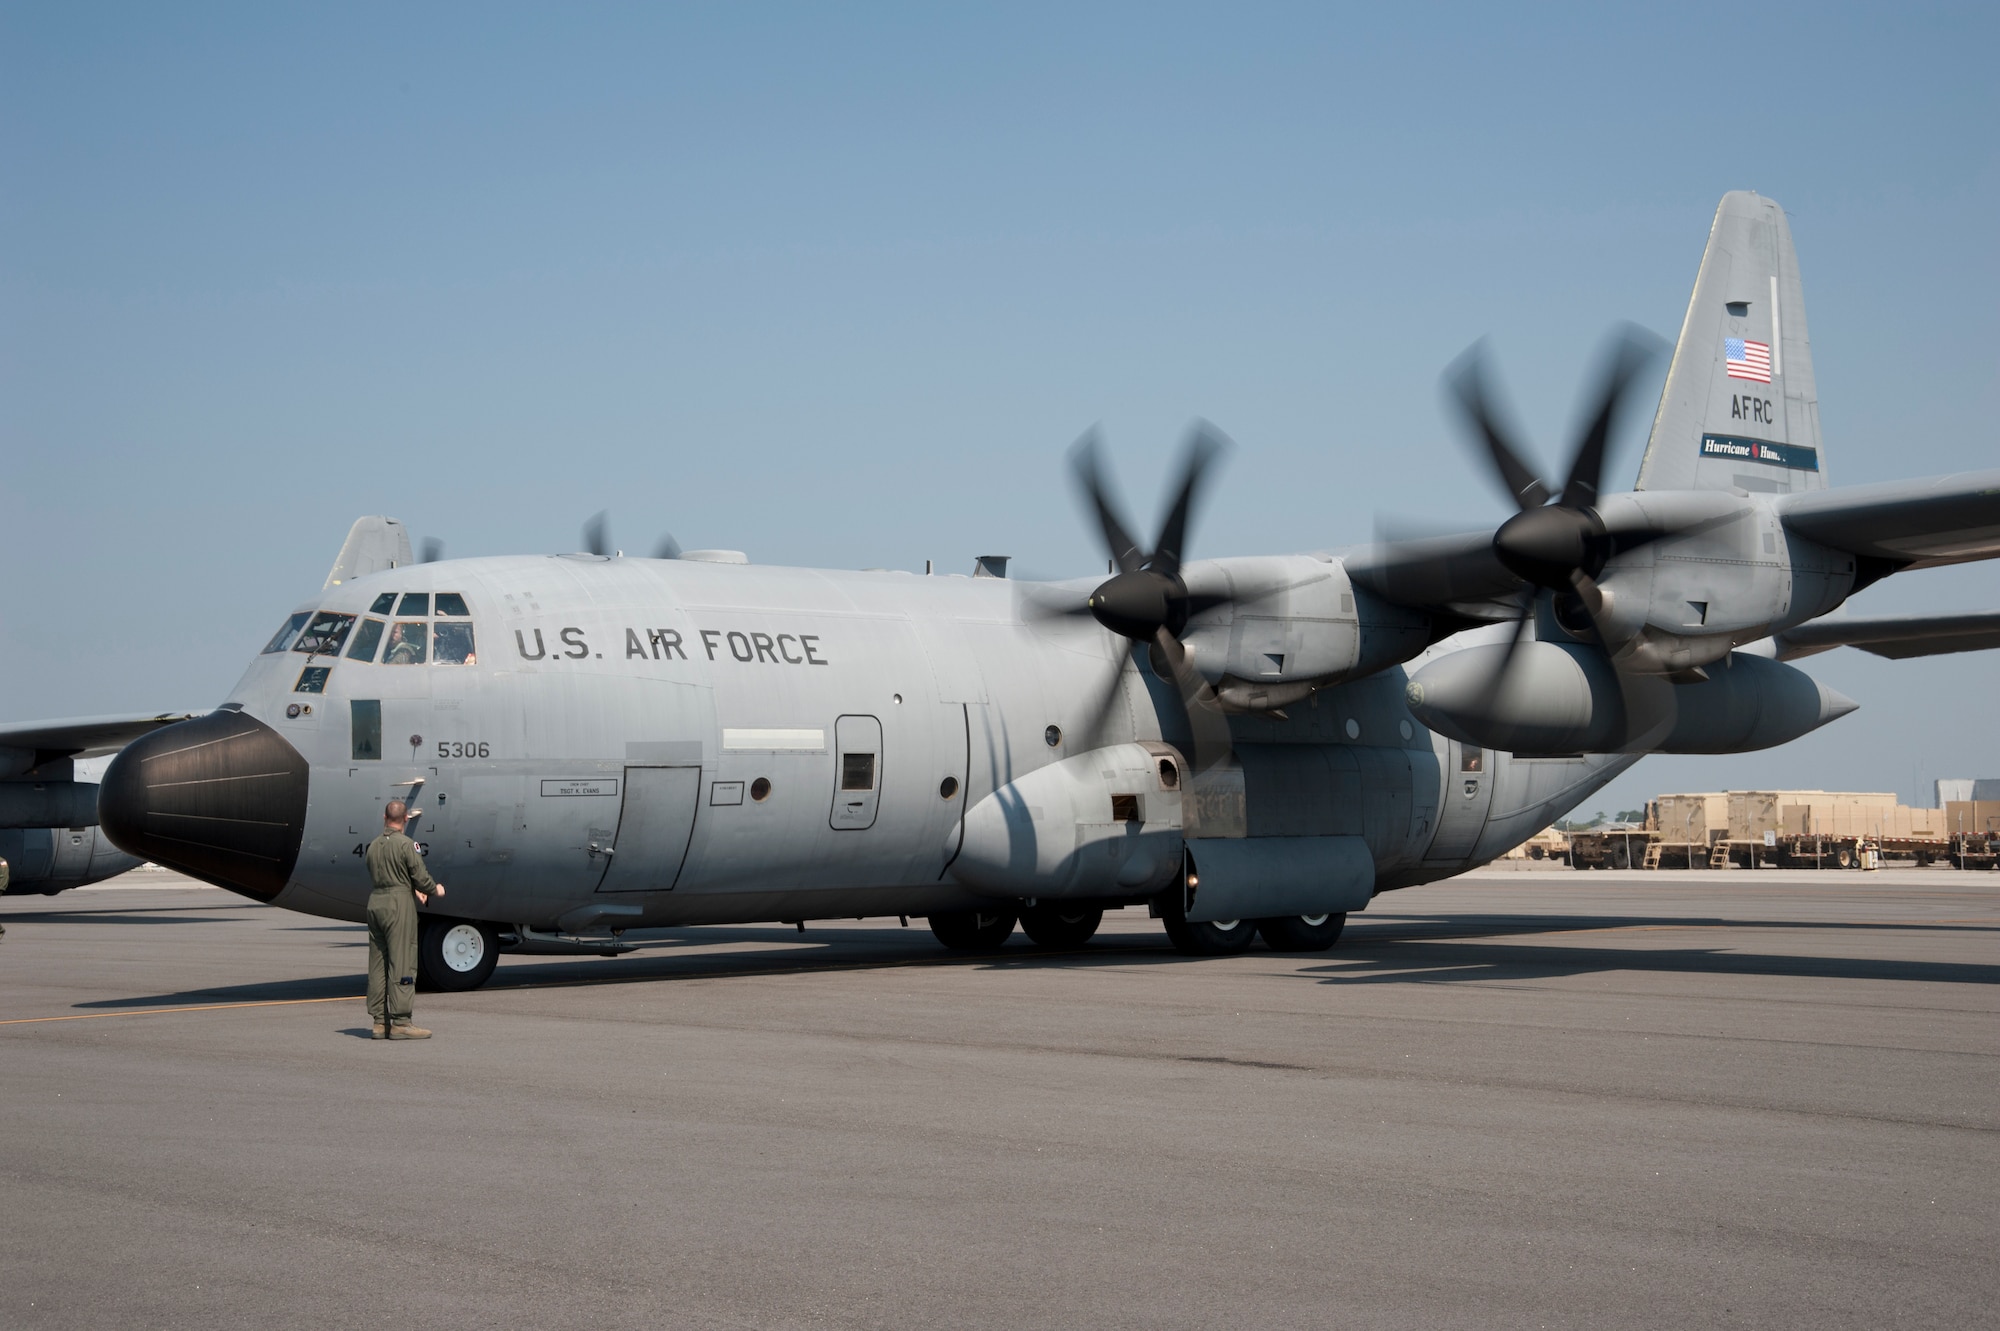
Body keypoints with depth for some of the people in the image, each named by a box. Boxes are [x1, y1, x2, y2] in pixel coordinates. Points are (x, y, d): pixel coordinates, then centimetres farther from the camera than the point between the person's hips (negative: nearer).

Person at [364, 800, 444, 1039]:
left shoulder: (373, 845, 12)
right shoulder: (405, 844, -10)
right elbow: (420, 876, -12)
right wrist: (435, 889, 10)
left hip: (375, 901, 7)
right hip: (399, 904, -7)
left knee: (377, 964, 9)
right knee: (401, 963, -6)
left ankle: (380, 1021, 11)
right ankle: (400, 1023, -8)